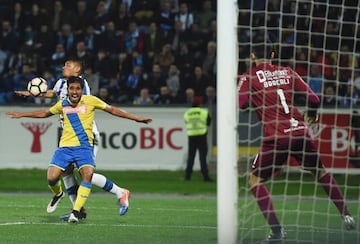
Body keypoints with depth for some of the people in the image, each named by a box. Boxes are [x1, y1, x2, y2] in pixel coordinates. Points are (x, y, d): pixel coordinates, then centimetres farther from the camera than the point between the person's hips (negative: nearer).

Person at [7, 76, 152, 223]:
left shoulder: (90, 101, 0)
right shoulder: (62, 104, 9)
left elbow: (112, 110, 8)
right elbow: (45, 113, 26)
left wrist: (136, 118, 5)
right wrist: (21, 115, 31)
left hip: (84, 146, -2)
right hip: (65, 147, 2)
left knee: (88, 174, -27)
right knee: (52, 177, -12)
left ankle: (76, 211, -21)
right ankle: (58, 194, 25)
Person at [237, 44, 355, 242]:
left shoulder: (249, 78, 2)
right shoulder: (287, 73, 12)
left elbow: (237, 105, -7)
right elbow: (313, 99, 11)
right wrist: (311, 116, 33)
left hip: (276, 137, -4)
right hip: (300, 132, 4)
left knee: (255, 180, 9)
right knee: (321, 172, 25)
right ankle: (346, 216, 26)